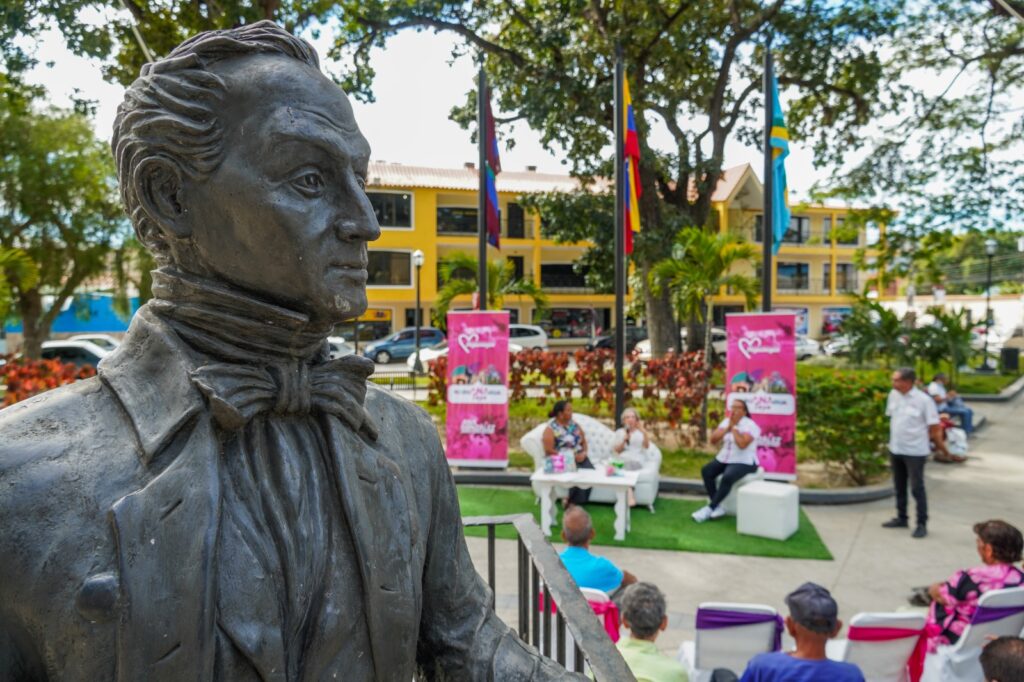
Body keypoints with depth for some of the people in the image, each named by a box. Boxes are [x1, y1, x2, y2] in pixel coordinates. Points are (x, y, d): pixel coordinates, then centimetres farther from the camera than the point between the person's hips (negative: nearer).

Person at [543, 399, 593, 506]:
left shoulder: (574, 424, 12)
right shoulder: (551, 429, -6)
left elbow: (584, 441, 18)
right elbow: (549, 451, -13)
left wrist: (584, 452, -5)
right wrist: (571, 457, -16)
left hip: (579, 457, 6)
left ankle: (573, 501, -9)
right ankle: (573, 501, -9)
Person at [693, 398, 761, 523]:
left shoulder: (750, 425, -11)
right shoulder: (726, 421, 8)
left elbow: (742, 444, -27)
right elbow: (713, 440, -1)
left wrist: (734, 427, -18)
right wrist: (727, 428, -11)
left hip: (744, 462, -6)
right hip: (724, 459, 7)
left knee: (727, 478, -34)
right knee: (706, 471, -19)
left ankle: (710, 508, -23)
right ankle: (717, 507, -16)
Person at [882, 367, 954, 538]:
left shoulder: (923, 400, -17)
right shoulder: (893, 395, -1)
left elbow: (935, 428, -12)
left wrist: (942, 449, -8)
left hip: (915, 451, -6)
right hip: (895, 449, 6)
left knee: (917, 488, 1)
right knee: (899, 486, 17)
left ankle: (922, 524, 13)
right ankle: (901, 518, 31)